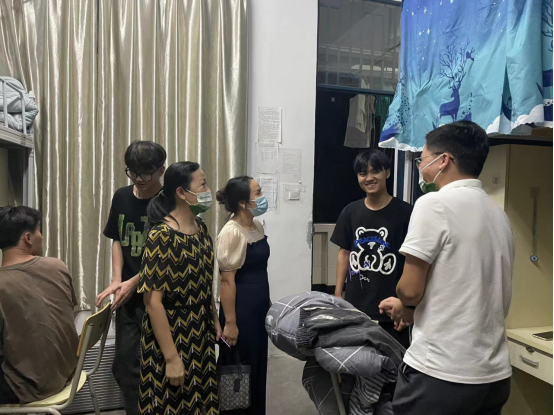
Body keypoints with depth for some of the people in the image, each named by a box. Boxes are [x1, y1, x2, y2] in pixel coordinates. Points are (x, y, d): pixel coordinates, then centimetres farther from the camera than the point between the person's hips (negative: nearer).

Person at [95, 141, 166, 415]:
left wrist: (135, 281, -12)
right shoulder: (121, 197, 4)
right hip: (128, 296, 5)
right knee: (125, 364, 11)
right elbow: (117, 241, 11)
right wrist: (116, 280, 0)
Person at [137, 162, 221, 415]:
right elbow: (153, 301, -23)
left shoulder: (201, 229, 2)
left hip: (200, 336, 7)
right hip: (172, 339, -7)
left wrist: (215, 319, 14)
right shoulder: (162, 236, -22)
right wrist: (171, 357, -21)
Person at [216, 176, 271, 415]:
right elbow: (227, 280, -19)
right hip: (241, 310, -8)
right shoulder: (232, 233, -19)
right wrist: (230, 322, -18)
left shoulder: (257, 226, 5)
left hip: (259, 307, 8)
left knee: (258, 366, 20)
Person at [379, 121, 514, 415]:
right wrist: (410, 308, 21)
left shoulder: (435, 204, -15)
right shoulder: (499, 215, 10)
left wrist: (405, 306, 6)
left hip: (440, 373, -7)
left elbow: (410, 289, -17)